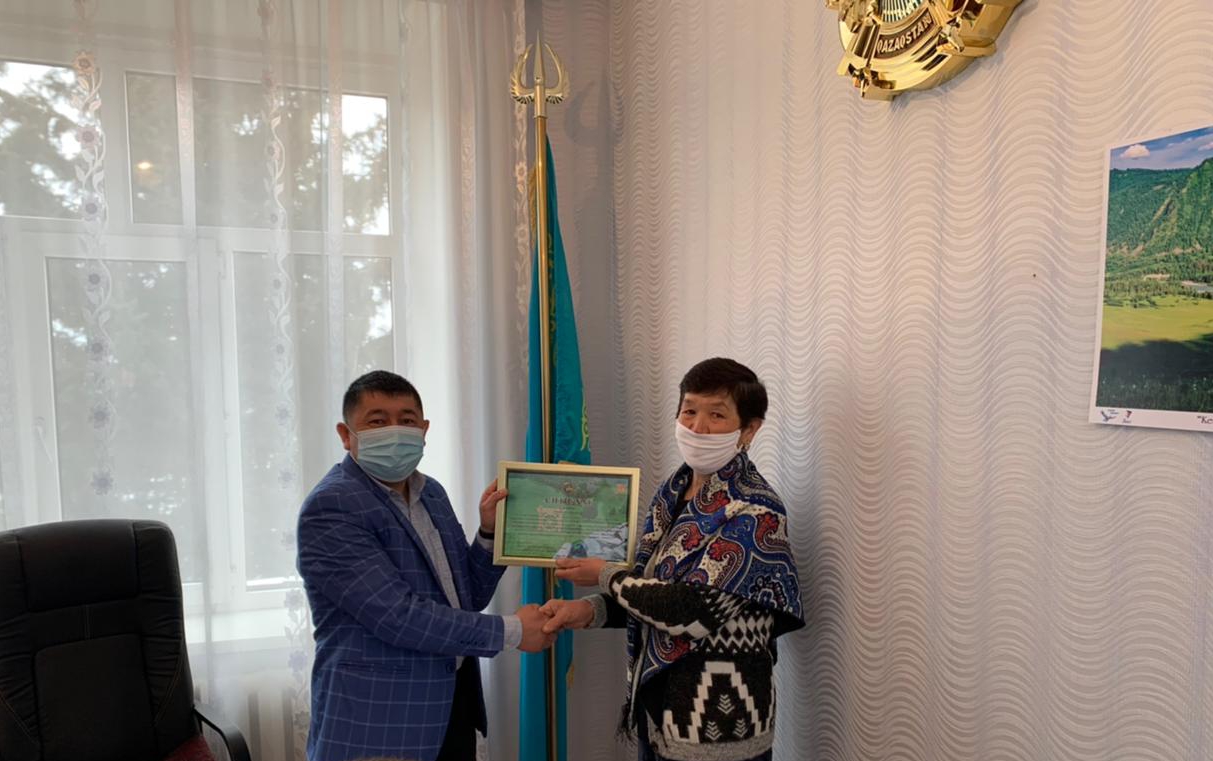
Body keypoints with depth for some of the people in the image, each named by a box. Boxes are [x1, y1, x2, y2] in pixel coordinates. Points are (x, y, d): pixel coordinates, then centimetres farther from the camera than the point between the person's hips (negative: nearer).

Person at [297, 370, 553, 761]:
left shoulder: (431, 492, 7)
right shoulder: (331, 507, -17)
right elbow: (397, 615, -24)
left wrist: (489, 532, -4)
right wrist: (510, 631, -17)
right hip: (376, 721, -7)